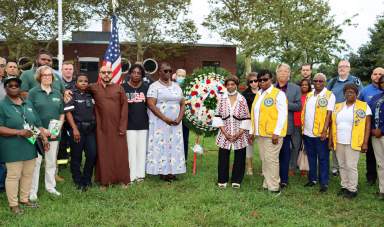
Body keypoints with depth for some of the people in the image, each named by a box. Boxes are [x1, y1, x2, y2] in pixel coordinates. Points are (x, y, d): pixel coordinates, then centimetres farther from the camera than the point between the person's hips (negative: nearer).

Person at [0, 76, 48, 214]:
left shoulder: (28, 104, 14)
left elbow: (38, 123, 17)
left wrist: (44, 137, 6)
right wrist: (19, 132, -20)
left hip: (30, 146, 6)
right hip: (13, 149, -6)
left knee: (28, 174, 12)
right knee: (13, 175, -1)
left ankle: (24, 199, 26)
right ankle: (13, 204, 11)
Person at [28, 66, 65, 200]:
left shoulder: (57, 94, 11)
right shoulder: (33, 92, -2)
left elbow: (62, 114, 13)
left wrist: (57, 129, -2)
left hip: (54, 134, 4)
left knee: (51, 162, 12)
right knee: (35, 162, -1)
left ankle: (50, 186, 26)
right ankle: (33, 191, 9)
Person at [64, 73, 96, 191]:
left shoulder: (90, 95, 12)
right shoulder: (72, 94, -3)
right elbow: (68, 112, -8)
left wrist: (95, 125, 9)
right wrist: (74, 129, -14)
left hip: (91, 129, 4)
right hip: (77, 129, -4)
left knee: (92, 155, 0)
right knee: (76, 157, 4)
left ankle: (86, 180, 17)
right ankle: (78, 182, 17)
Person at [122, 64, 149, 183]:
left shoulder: (146, 87, 6)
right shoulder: (123, 87, -1)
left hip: (143, 123, 2)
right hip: (129, 124, -2)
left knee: (142, 149, 8)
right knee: (131, 150, 0)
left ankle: (140, 174, 18)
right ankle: (132, 175, 8)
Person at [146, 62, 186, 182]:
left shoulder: (176, 86, 13)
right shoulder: (154, 86, -4)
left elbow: (182, 104, 12)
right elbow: (151, 105, -14)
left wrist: (179, 118, -5)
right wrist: (165, 119, -17)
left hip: (175, 123, 5)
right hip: (160, 123, -5)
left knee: (174, 146, 5)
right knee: (160, 146, -4)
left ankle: (171, 171, 11)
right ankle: (162, 171, 1)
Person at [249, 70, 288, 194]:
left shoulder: (278, 94, -7)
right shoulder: (258, 94, 15)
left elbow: (282, 114, -13)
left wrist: (276, 133, -17)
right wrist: (252, 131, 14)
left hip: (272, 133, -7)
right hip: (260, 133, 7)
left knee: (271, 160, -3)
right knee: (264, 160, 12)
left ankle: (274, 187, 6)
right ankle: (267, 184, 22)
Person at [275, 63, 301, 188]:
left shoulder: (295, 88, 5)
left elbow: (298, 106, -1)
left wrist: (285, 103, -14)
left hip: (286, 126, -1)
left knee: (285, 154, 5)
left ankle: (283, 179, 13)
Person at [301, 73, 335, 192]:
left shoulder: (329, 95, -5)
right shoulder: (309, 95, 12)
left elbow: (329, 114, -11)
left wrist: (324, 130, -18)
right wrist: (303, 127, 9)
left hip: (320, 133, -5)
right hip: (307, 132, 5)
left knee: (323, 158, 3)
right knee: (311, 157, 14)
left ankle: (324, 182, 10)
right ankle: (312, 179, 25)